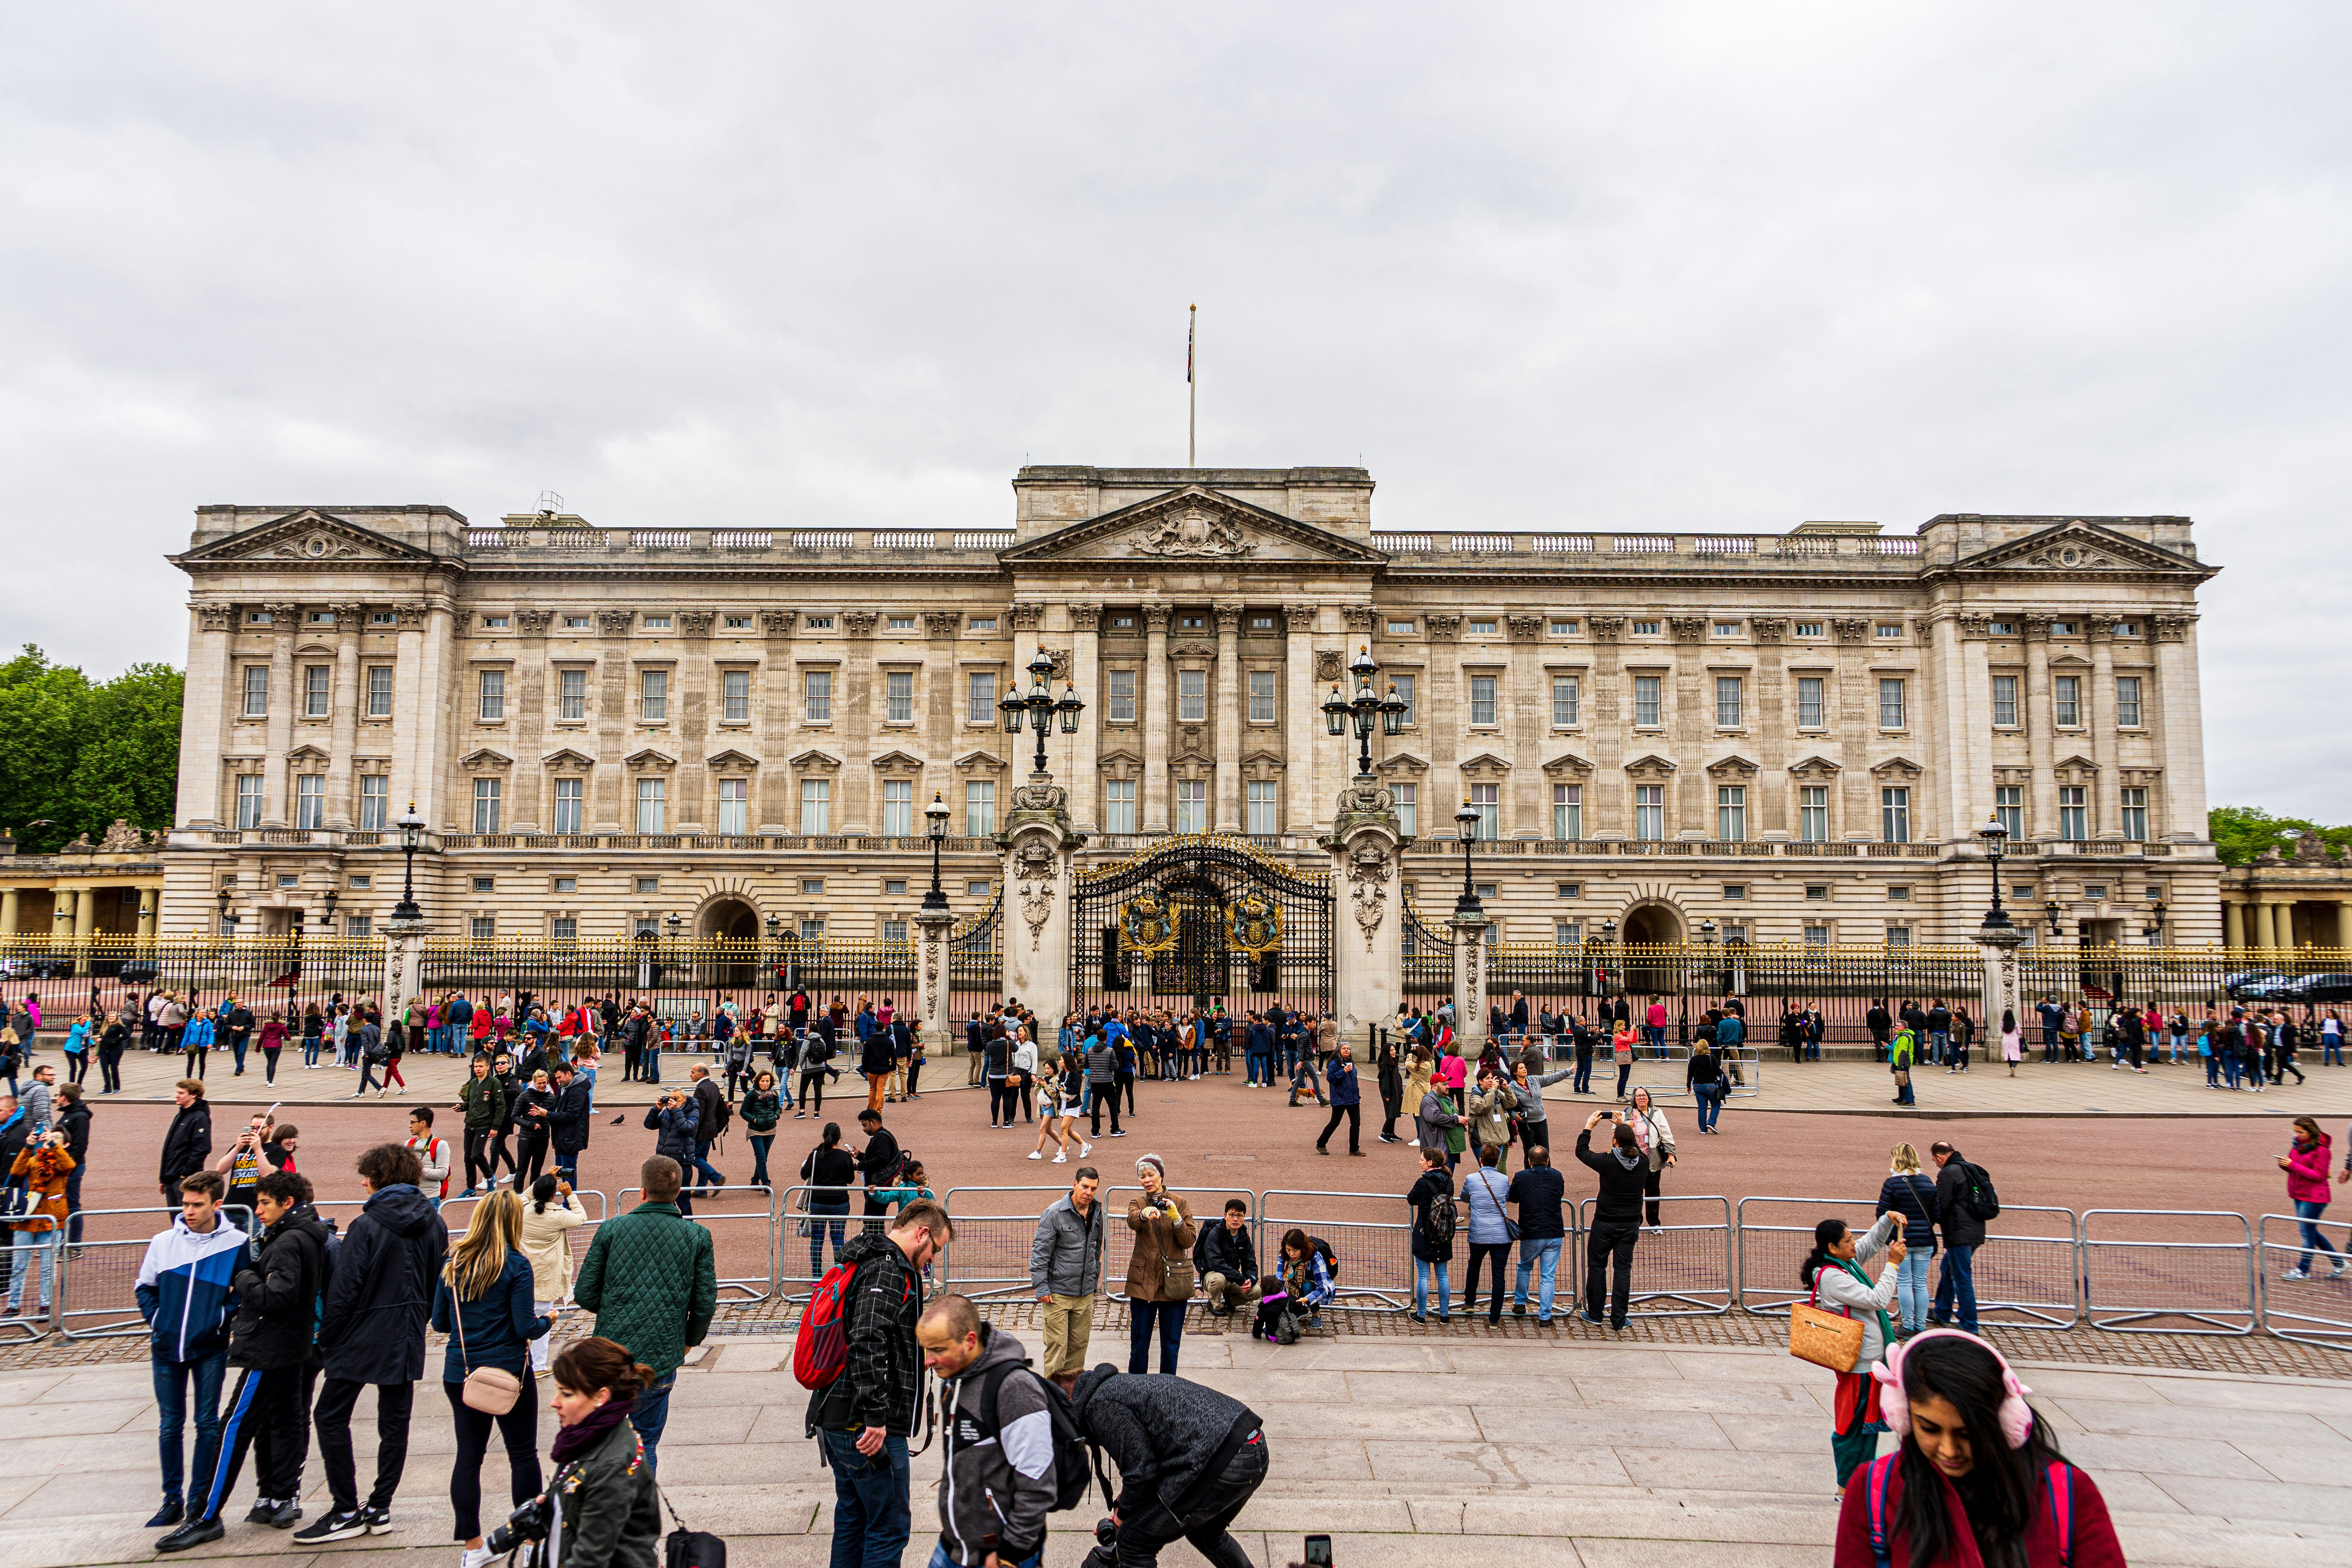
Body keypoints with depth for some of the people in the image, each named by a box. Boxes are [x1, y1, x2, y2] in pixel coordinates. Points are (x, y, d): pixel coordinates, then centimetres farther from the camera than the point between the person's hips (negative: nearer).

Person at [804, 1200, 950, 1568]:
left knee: (851, 1518, 21)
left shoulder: (863, 1263, 15)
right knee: (890, 1524, 0)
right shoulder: (889, 1269, -17)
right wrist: (876, 1417, -28)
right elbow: (869, 1342, -28)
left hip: (835, 1420, 10)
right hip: (869, 1427, -10)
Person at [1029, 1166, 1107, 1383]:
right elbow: (1039, 1252, -10)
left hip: (1085, 1293, 5)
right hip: (1058, 1291, -5)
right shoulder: (1055, 1213, -13)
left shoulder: (1098, 1214, 5)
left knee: (1080, 1344, 11)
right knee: (1057, 1344, -5)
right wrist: (1042, 1288, -12)